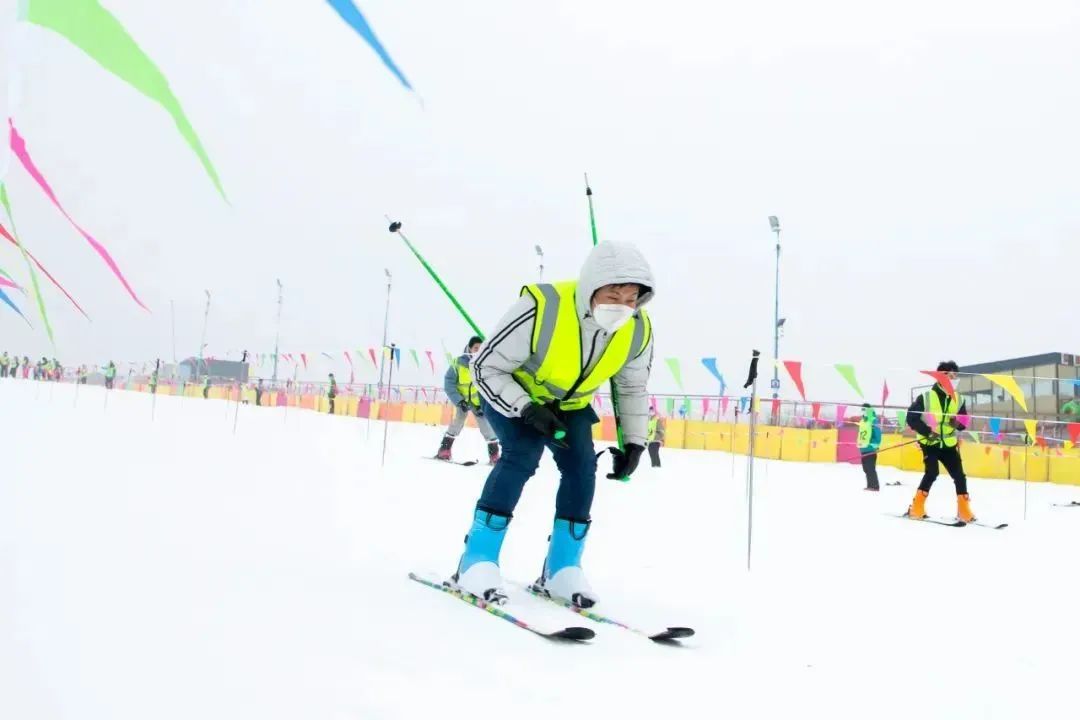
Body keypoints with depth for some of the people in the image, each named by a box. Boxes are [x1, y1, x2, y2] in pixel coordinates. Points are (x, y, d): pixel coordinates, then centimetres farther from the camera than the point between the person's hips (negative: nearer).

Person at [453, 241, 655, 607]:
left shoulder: (638, 331, -20)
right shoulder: (541, 308, -37)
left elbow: (633, 387, 1)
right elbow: (486, 367, -26)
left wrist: (634, 441, -6)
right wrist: (527, 409, -36)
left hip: (569, 403, 5)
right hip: (512, 391, -5)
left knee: (582, 466, -12)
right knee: (523, 454, -26)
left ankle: (561, 569, 2)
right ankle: (477, 560, -16)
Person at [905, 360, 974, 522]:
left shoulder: (958, 399, 2)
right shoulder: (926, 397, -12)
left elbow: (964, 421, 11)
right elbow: (911, 418, -10)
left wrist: (958, 423, -14)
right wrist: (927, 431, -22)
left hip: (949, 444, 5)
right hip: (930, 443, -5)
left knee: (959, 476, 1)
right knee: (931, 473, -19)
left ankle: (964, 512, 13)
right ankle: (917, 508, -8)